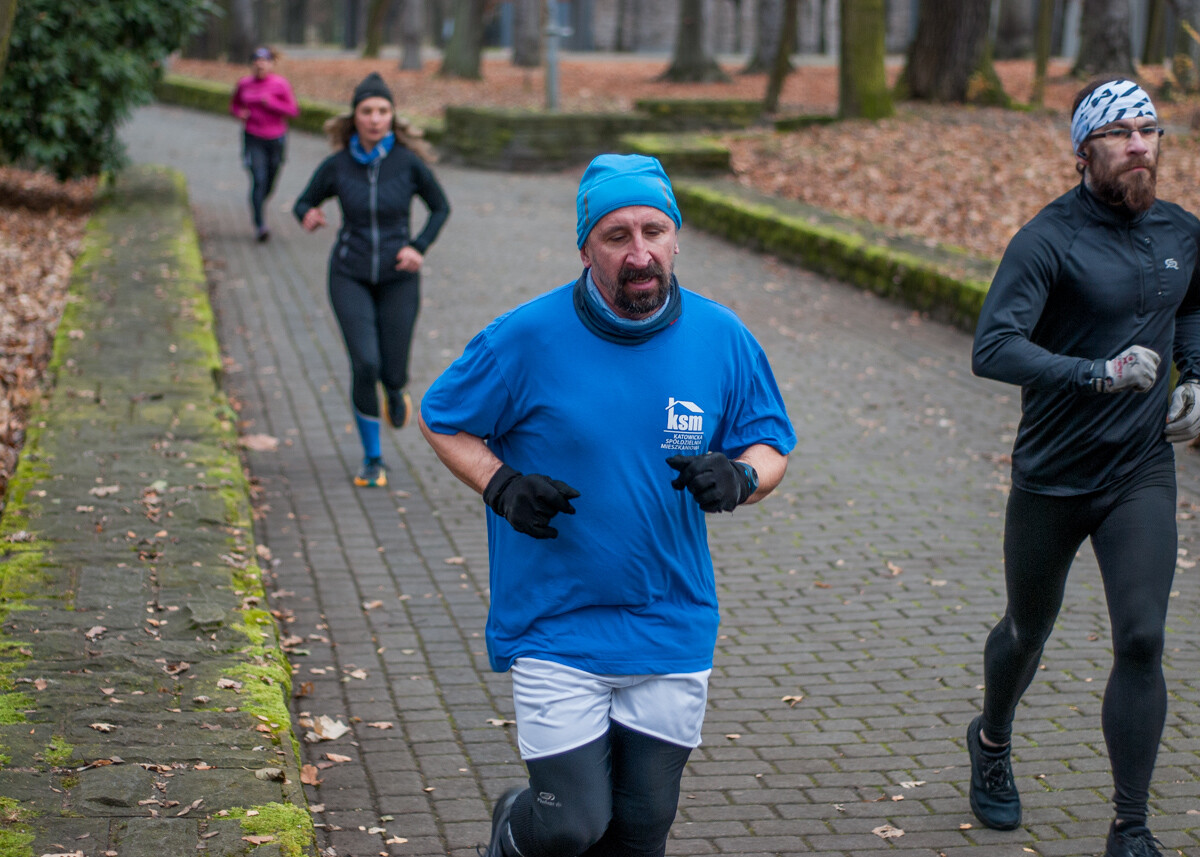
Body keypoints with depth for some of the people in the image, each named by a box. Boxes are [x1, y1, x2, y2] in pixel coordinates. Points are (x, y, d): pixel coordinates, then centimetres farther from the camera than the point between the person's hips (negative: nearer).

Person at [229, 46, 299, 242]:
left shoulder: (281, 84, -5)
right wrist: (240, 113, -4)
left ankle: (258, 207, 44)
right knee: (258, 180, -14)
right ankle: (260, 226, -16)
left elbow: (293, 111, -6)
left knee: (270, 182, 11)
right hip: (253, 138, 0)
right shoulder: (244, 84, 3)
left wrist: (272, 103, -18)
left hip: (276, 138, 0)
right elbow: (234, 104, 18)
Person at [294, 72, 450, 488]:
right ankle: (372, 459, 3)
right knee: (365, 365, -15)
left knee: (393, 372, 1)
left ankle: (395, 392, 44)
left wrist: (419, 247, -12)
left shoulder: (408, 162, -11)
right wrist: (308, 216, -18)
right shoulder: (337, 165, -8)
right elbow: (303, 203, 6)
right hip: (350, 276, 0)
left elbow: (441, 208, 3)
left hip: (397, 278, 0)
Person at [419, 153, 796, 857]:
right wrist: (501, 485, -14)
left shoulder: (723, 339, -3)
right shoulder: (527, 339, -10)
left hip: (674, 633, 3)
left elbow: (771, 446, 8)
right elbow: (441, 420, 4)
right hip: (556, 629, -3)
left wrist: (740, 476, -15)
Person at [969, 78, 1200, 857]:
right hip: (1051, 478, -3)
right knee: (1028, 632, 17)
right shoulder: (1049, 240, -16)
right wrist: (1102, 372, -38)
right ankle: (992, 743, 49)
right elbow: (994, 349, -27)